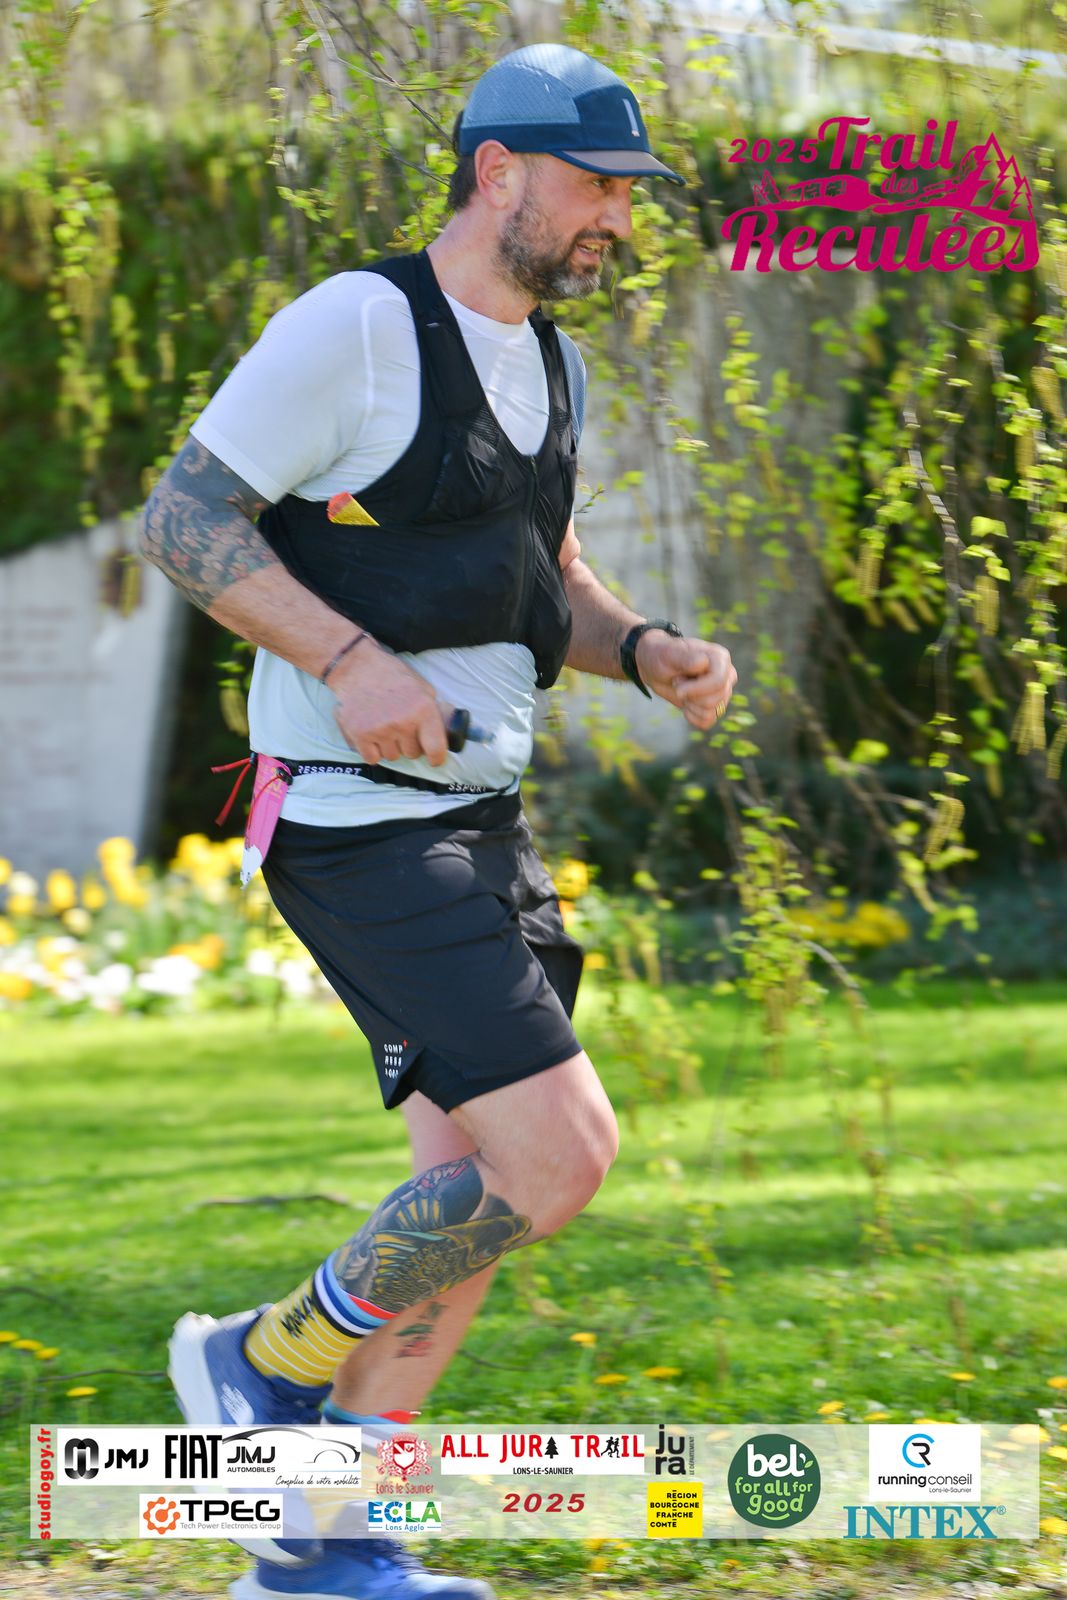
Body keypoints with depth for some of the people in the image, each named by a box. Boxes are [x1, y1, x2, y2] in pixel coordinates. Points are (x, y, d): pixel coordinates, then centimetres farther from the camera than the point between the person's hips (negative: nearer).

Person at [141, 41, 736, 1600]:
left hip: (481, 819, 9)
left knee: (479, 1187, 8)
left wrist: (646, 649, 5)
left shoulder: (553, 365, 15)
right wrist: (350, 659, -22)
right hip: (360, 820, -9)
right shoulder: (355, 327, -11)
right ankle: (266, 1363, 3)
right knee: (560, 1152, -16)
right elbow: (183, 514, -12)